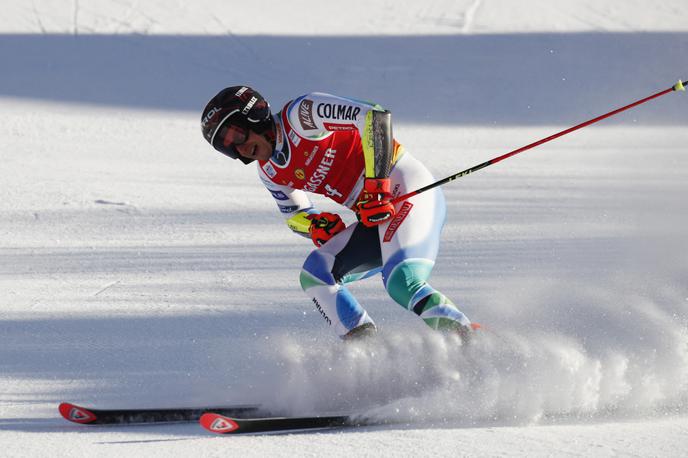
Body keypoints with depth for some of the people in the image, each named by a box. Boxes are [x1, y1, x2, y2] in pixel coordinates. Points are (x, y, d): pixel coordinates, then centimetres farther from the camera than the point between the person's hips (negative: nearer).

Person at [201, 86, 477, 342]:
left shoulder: (301, 115, -11)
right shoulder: (269, 171, 13)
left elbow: (375, 116, -20)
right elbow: (294, 215, 25)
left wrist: (377, 185, -26)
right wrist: (316, 225, 0)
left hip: (407, 189, -9)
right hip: (372, 219, 9)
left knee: (402, 283, -29)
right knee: (314, 275, -7)